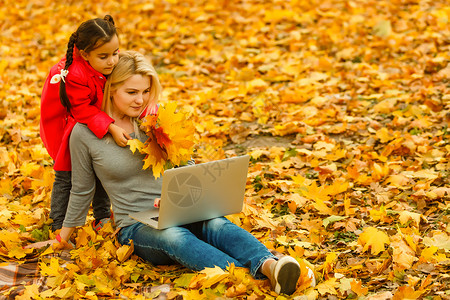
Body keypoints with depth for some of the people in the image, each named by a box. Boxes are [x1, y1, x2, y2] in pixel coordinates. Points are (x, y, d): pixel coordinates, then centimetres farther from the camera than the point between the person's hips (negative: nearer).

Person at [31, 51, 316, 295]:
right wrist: (62, 239, 16)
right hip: (137, 225, -3)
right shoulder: (85, 132, -3)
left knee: (217, 225, -32)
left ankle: (270, 266, -58)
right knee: (174, 238, -38)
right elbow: (81, 191, 9)